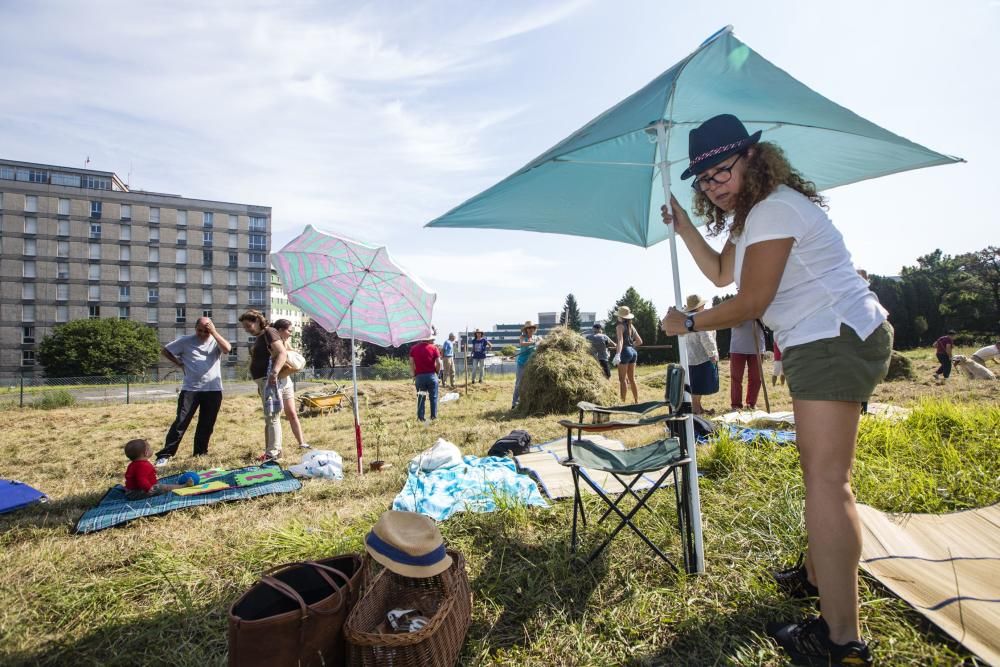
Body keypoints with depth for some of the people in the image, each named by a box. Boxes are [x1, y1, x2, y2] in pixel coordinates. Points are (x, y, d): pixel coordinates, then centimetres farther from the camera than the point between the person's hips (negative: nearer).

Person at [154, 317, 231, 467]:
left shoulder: (215, 341, 4)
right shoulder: (186, 341, 3)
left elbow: (227, 349, -18)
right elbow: (164, 350, 14)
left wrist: (214, 332, -17)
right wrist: (179, 364, 4)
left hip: (213, 390, 1)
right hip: (190, 389, -1)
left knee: (207, 425, 8)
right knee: (180, 423, -5)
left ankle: (200, 454, 21)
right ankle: (165, 455, 1)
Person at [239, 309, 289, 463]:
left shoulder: (269, 332, -10)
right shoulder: (258, 337, 18)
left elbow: (282, 354, -24)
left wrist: (274, 373, -36)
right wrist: (260, 383, 23)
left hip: (272, 381, -10)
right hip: (263, 382, 10)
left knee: (272, 417, -7)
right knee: (269, 417, 14)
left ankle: (273, 453, -3)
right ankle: (273, 450, 21)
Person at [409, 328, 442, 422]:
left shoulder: (414, 348, 3)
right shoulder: (434, 348, -5)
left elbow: (411, 363, 0)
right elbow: (439, 363, -10)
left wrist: (414, 375, 9)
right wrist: (437, 372, 7)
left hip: (419, 376, 2)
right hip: (431, 375, -2)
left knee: (421, 398, 10)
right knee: (433, 397, 9)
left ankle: (420, 418, 11)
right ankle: (433, 416, 13)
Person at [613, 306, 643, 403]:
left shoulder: (620, 326, -9)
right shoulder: (631, 326, 12)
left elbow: (620, 340, -25)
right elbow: (639, 341, 16)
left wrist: (618, 354, -35)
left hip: (625, 352, -8)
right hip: (633, 352, 8)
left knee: (623, 379, -3)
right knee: (632, 379, 15)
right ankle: (636, 401, 20)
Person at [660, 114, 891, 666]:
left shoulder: (773, 209, -15)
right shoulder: (751, 216, 17)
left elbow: (750, 302, -16)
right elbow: (721, 274, 22)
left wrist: (688, 324, -4)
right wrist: (682, 225, 16)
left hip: (836, 339, -11)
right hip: (824, 344, 11)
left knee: (825, 478, -15)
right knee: (818, 468, 19)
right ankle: (819, 574, 35)